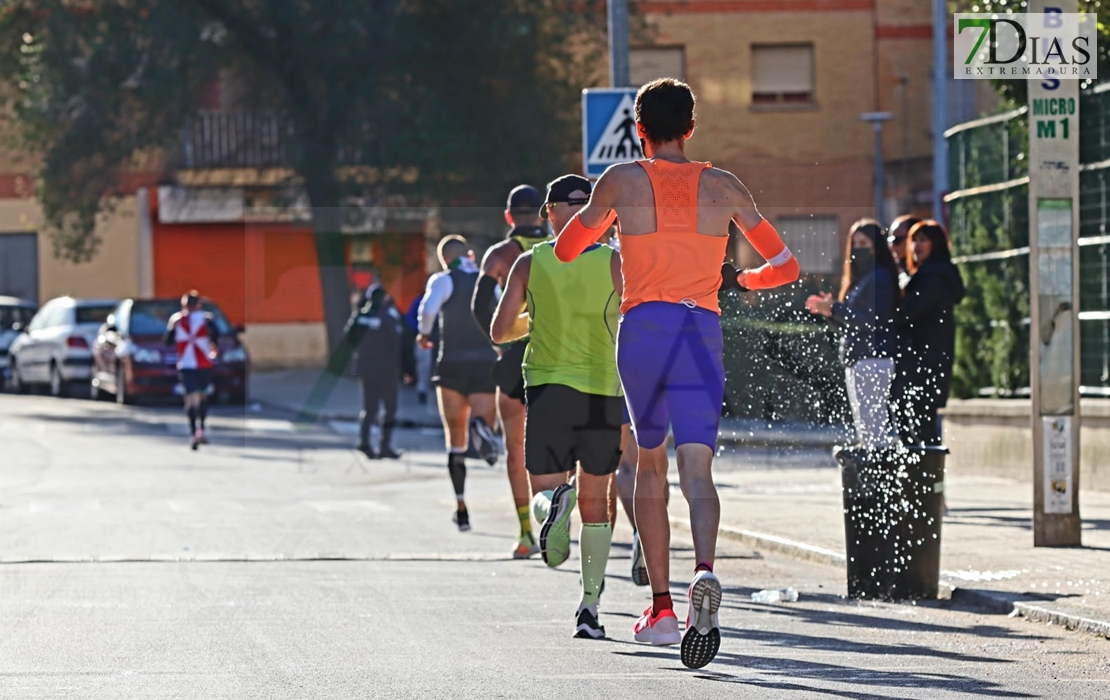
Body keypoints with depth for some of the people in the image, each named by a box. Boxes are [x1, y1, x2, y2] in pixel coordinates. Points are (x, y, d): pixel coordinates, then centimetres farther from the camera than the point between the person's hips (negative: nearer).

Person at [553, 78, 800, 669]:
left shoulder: (621, 180, 7)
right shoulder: (723, 187, 11)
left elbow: (564, 250, 20)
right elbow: (785, 268, 16)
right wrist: (743, 280, 37)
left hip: (643, 327, 0)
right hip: (702, 329, 0)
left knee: (650, 465, 17)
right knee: (696, 468, -8)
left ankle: (661, 606, 15)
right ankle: (704, 572, -37)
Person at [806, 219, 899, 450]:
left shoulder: (879, 277, -9)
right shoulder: (859, 278, 20)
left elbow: (874, 321, -19)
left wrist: (835, 309, -18)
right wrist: (830, 312, 6)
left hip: (873, 361, -10)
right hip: (857, 362, 11)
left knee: (873, 429, -13)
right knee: (864, 432, 9)